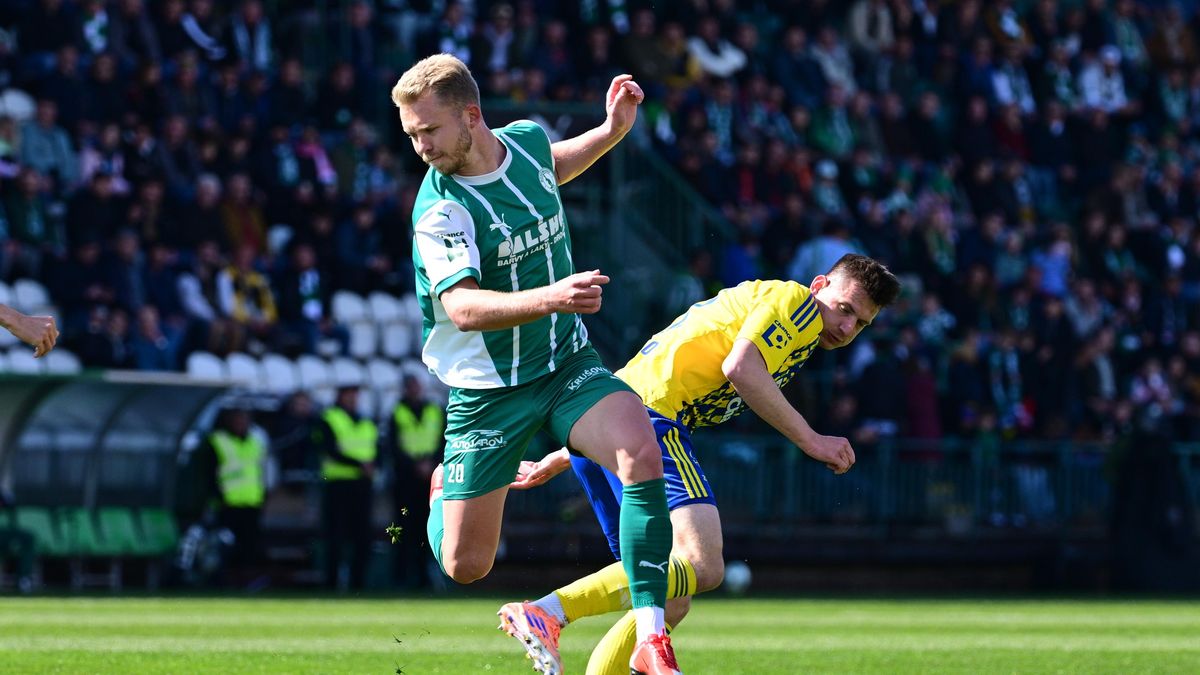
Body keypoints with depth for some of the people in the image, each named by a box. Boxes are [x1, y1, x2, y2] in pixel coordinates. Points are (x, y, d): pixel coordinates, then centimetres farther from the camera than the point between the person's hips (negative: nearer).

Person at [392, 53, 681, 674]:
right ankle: (443, 488, 38)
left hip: (567, 363, 4)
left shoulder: (527, 139, -2)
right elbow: (463, 308, -33)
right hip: (487, 386, -4)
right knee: (465, 567, 0)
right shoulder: (439, 210, -20)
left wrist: (611, 131, 11)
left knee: (641, 452, -27)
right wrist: (550, 298, -47)